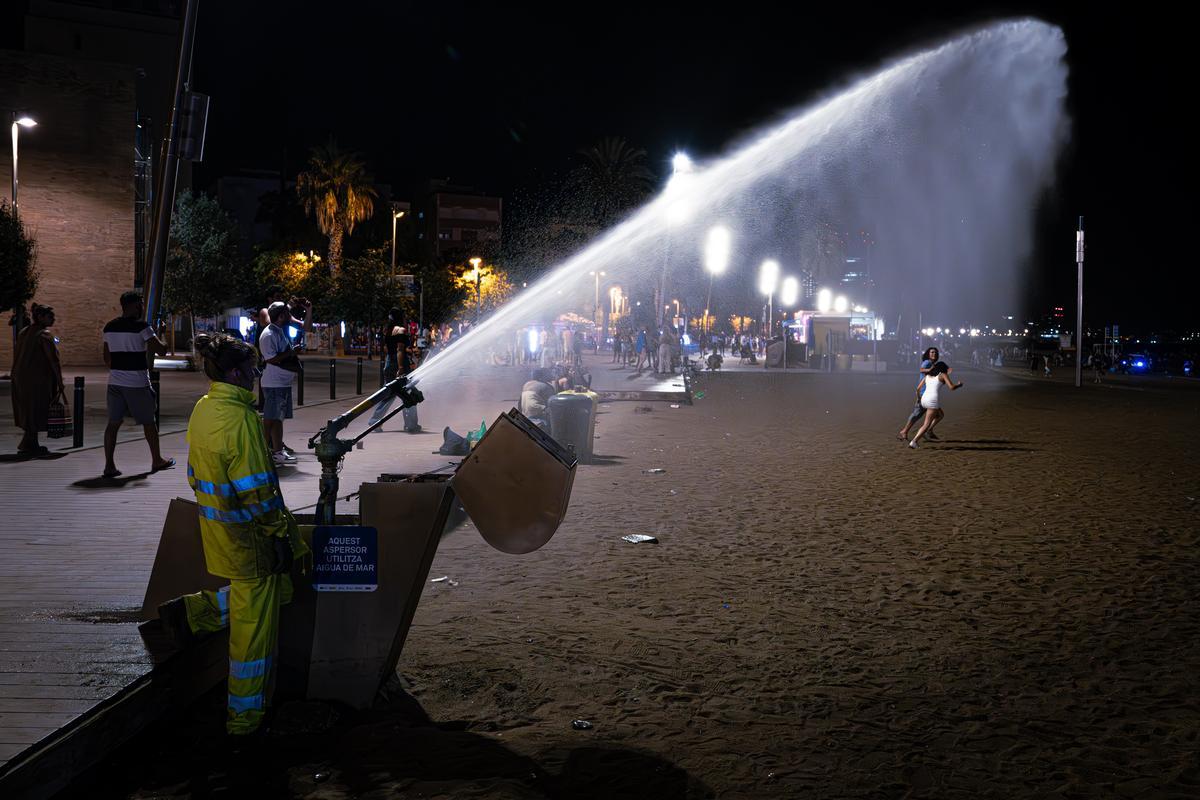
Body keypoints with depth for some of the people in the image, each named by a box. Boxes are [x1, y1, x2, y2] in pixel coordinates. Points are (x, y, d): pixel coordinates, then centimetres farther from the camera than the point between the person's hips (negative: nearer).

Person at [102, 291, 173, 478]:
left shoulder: (109, 328, 9)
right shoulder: (141, 327, -12)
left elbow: (107, 357, 16)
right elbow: (161, 351, -12)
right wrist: (160, 335, 7)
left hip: (115, 382, 5)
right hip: (137, 383, -5)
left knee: (113, 422, 7)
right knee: (148, 422, 9)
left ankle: (109, 465, 2)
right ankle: (157, 461, 22)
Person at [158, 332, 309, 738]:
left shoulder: (203, 408, 6)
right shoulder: (239, 418, -23)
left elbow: (198, 473, 16)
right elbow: (256, 489, -22)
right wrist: (279, 534, -15)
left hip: (216, 527, 9)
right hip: (247, 535, -9)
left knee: (259, 592, 26)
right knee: (253, 621, 4)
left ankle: (191, 611, 18)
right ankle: (244, 716, 16)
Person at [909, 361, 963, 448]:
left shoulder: (927, 376, 21)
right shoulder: (943, 375, 6)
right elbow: (952, 387, -4)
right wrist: (959, 385, 16)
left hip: (924, 399, 6)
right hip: (933, 400, -6)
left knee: (941, 415, 29)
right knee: (927, 424, -1)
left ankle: (928, 431, 16)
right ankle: (914, 442, -13)